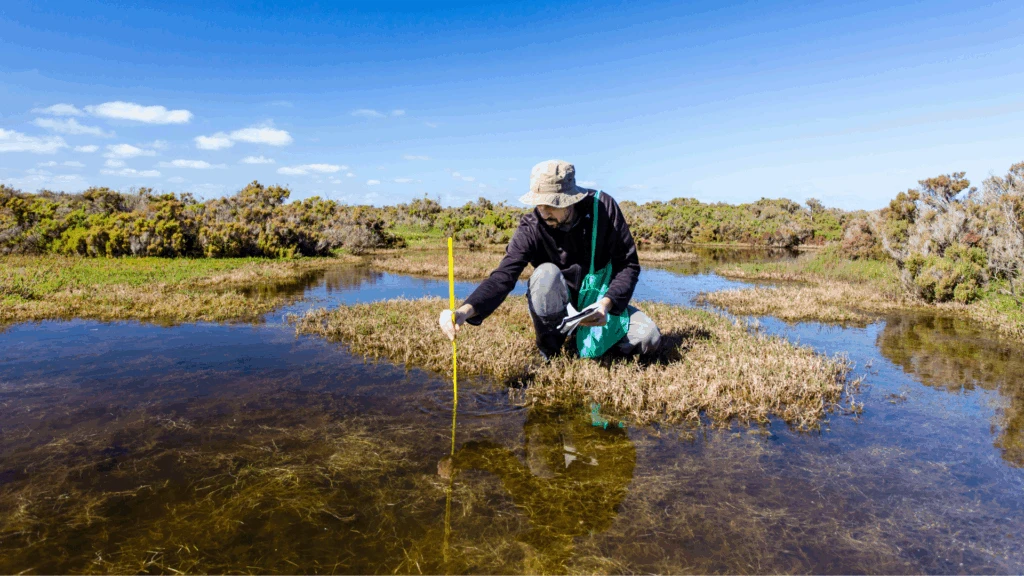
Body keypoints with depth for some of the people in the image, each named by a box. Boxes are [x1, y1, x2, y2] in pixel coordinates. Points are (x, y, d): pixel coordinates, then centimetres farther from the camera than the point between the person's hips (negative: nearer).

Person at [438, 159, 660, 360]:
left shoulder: (603, 207, -17)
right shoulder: (531, 228, -20)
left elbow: (628, 264, -13)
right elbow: (503, 276, -31)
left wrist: (606, 303, -30)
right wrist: (465, 310, -50)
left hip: (600, 301, 2)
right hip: (558, 306, -2)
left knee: (649, 340, -21)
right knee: (546, 274, -35)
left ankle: (589, 337, 6)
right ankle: (549, 351, -15)